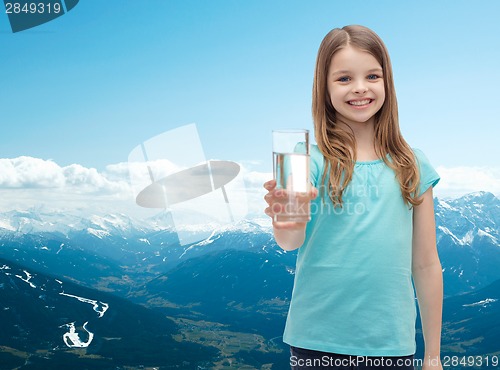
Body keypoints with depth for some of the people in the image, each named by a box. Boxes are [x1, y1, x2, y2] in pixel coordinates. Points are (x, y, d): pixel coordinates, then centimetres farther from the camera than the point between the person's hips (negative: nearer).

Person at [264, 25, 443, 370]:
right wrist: (285, 222, -43)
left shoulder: (412, 167, 1)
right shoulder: (311, 160, -6)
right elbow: (291, 241, -20)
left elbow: (426, 265, 5)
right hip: (317, 342, -2)